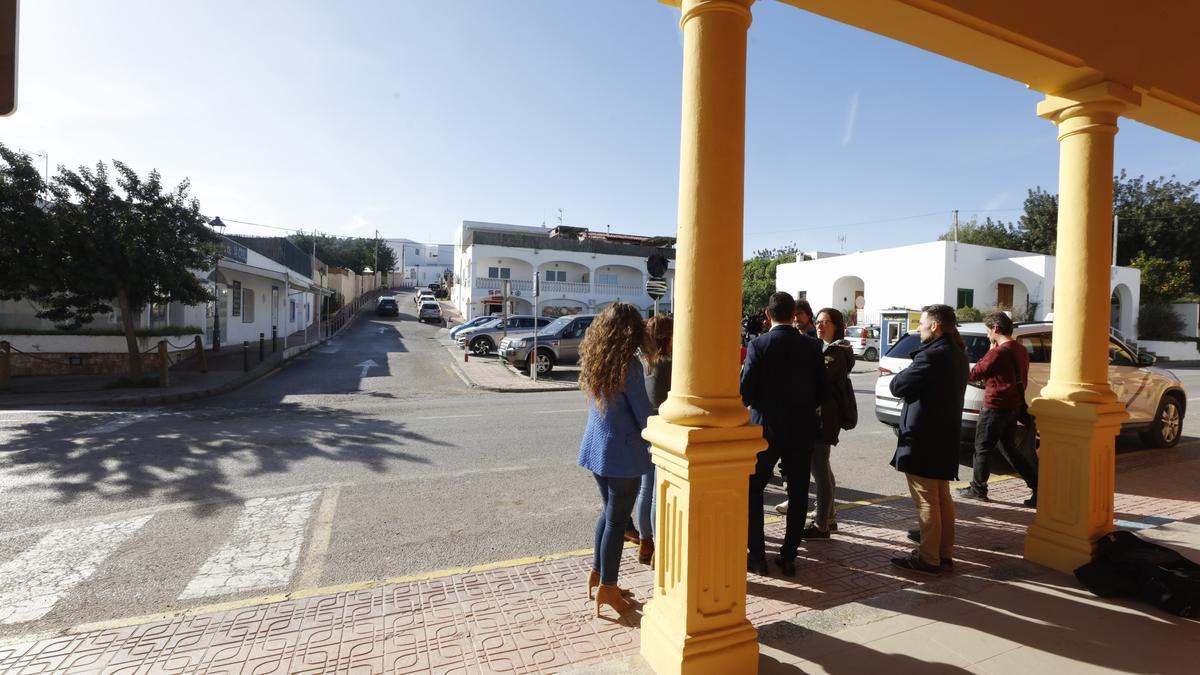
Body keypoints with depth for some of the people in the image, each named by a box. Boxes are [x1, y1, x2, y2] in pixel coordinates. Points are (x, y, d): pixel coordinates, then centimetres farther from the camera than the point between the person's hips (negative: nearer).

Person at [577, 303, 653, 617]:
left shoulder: (592, 359, 3)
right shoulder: (628, 365, -19)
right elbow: (643, 414, -14)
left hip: (595, 448, 7)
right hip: (622, 452, -7)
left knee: (609, 512, 22)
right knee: (617, 520, 7)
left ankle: (597, 572, 32)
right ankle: (607, 587, 20)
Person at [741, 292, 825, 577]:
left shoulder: (758, 345, -12)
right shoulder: (812, 346, -2)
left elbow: (745, 393, -14)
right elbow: (821, 390, 2)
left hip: (767, 428, -3)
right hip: (802, 429, 4)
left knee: (752, 489, 10)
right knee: (798, 493, 13)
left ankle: (757, 556, 12)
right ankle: (788, 556, 20)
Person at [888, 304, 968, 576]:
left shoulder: (932, 355, -21)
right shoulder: (956, 354, 10)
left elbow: (897, 387, -17)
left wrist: (904, 375, 2)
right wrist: (914, 375, 3)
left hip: (922, 438, -10)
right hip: (944, 436, 10)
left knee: (926, 501, 0)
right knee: (942, 498, 17)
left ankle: (928, 559, 10)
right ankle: (945, 555, 27)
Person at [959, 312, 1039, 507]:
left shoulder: (998, 352, -20)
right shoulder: (1021, 350, 9)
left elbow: (975, 374, -13)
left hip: (996, 406, -8)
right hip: (1014, 406, 8)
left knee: (982, 449, 5)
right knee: (1009, 448, 18)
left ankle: (978, 489, 16)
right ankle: (1038, 487, 15)